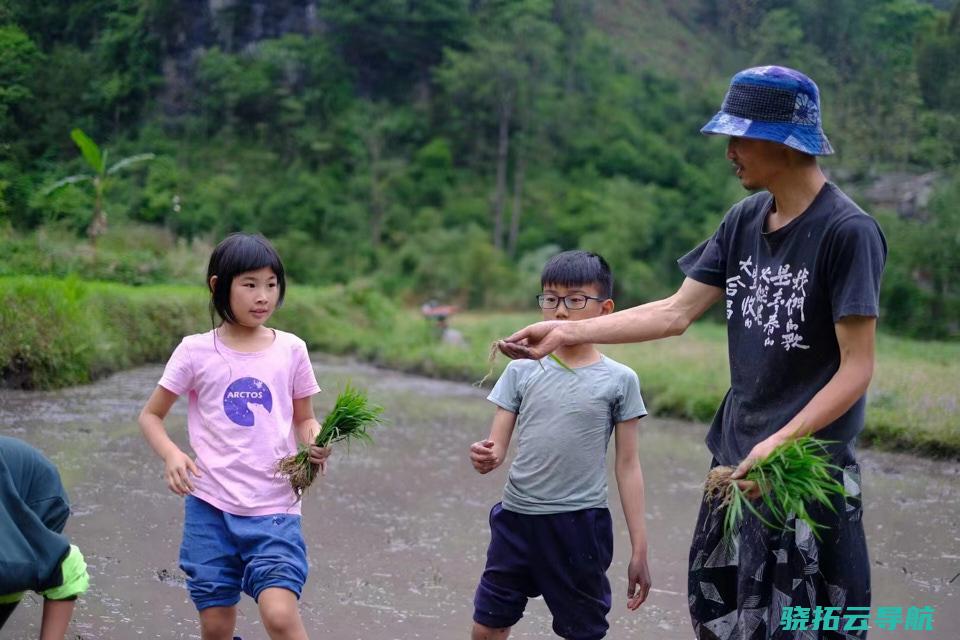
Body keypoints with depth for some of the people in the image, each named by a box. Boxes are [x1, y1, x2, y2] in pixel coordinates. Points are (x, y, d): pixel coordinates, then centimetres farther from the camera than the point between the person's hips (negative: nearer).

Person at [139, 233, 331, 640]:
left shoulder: (290, 349, 2)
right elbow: (151, 415, 7)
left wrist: (316, 443, -10)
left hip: (274, 507, 0)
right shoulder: (196, 351, -2)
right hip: (210, 505, 0)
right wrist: (171, 454, -13)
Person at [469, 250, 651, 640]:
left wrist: (639, 550, 0)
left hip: (580, 523, -2)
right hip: (516, 518, 2)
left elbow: (628, 466, 1)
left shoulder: (619, 380, -2)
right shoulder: (521, 370, 3)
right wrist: (485, 458, -23)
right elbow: (496, 449, 3)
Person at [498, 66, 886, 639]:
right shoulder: (745, 220, 4)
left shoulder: (848, 231, -17)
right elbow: (676, 314, 6)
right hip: (737, 455, 7)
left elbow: (856, 368, -17)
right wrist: (568, 332, 0)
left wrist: (782, 441, -29)